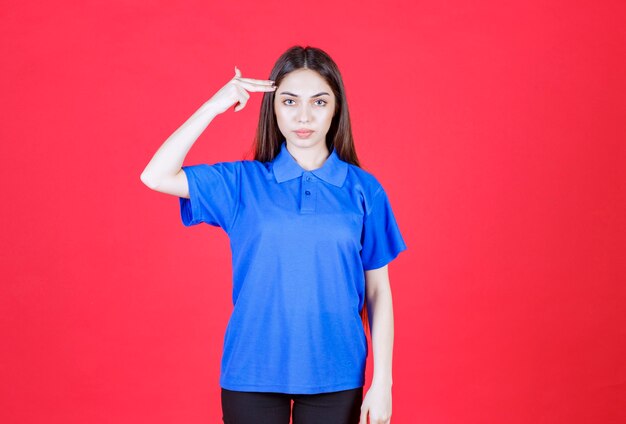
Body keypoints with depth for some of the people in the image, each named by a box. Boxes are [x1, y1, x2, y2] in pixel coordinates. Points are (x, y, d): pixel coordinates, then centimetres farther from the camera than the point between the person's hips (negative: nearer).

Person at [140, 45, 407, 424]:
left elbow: (378, 291, 2)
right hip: (253, 373, 0)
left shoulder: (364, 189, 0)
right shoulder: (242, 181, 1)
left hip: (335, 375, 0)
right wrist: (214, 106, -9)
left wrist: (382, 382, -2)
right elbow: (156, 176, -10)